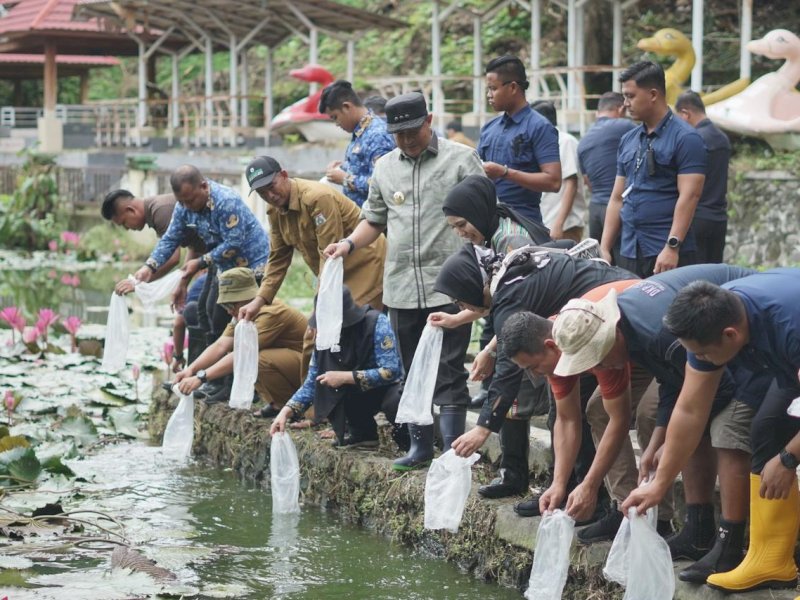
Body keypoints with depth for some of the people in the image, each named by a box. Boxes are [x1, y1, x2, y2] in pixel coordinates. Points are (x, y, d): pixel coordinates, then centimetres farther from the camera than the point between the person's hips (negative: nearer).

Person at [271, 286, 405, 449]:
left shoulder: (377, 323, -22)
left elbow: (390, 371, -28)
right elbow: (311, 385, -4)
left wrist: (345, 377, -31)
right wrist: (286, 411, -20)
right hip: (357, 393, 5)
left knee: (395, 402, -39)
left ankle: (404, 433, -2)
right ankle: (363, 433, 0)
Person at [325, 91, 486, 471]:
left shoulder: (460, 159, 0)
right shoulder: (385, 168, 15)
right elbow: (375, 219, 23)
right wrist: (350, 243, 5)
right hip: (401, 288, 5)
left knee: (448, 371, -6)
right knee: (412, 372, 12)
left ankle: (452, 448, -3)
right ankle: (420, 447, 21)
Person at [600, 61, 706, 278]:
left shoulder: (685, 138, -7)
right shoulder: (628, 140, 15)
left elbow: (689, 196, -14)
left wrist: (672, 247, -22)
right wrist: (604, 248, 11)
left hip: (668, 255, -7)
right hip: (629, 252, 7)